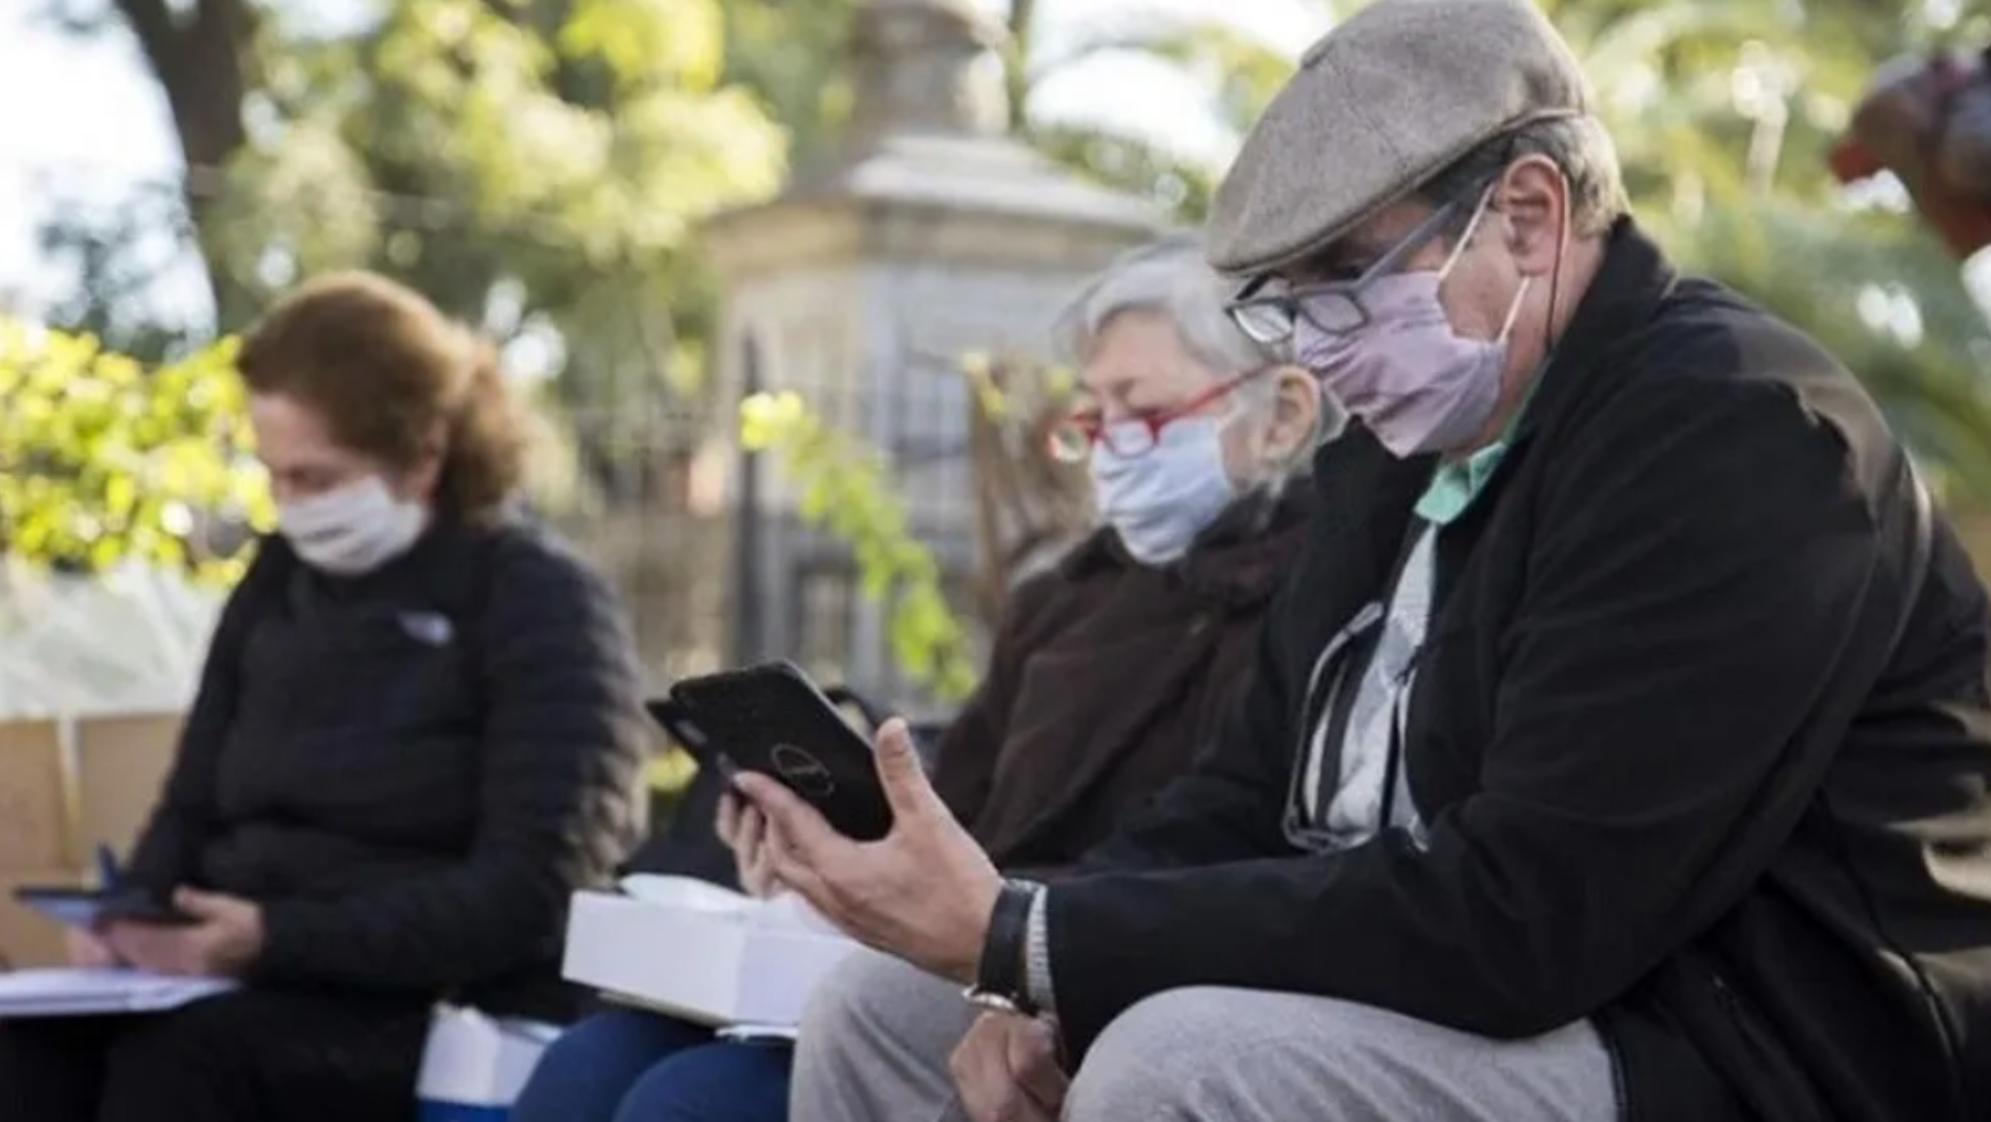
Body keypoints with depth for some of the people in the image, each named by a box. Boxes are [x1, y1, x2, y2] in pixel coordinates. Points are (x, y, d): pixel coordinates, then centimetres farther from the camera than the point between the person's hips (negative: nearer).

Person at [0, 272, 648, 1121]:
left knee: (178, 1053, -33)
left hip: (447, 1006, -6)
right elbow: (193, 805, 21)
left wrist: (278, 938, -23)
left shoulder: (541, 606, -4)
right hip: (262, 985, 6)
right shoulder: (279, 581, 16)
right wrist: (134, 914, -4)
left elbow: (534, 895, -13)